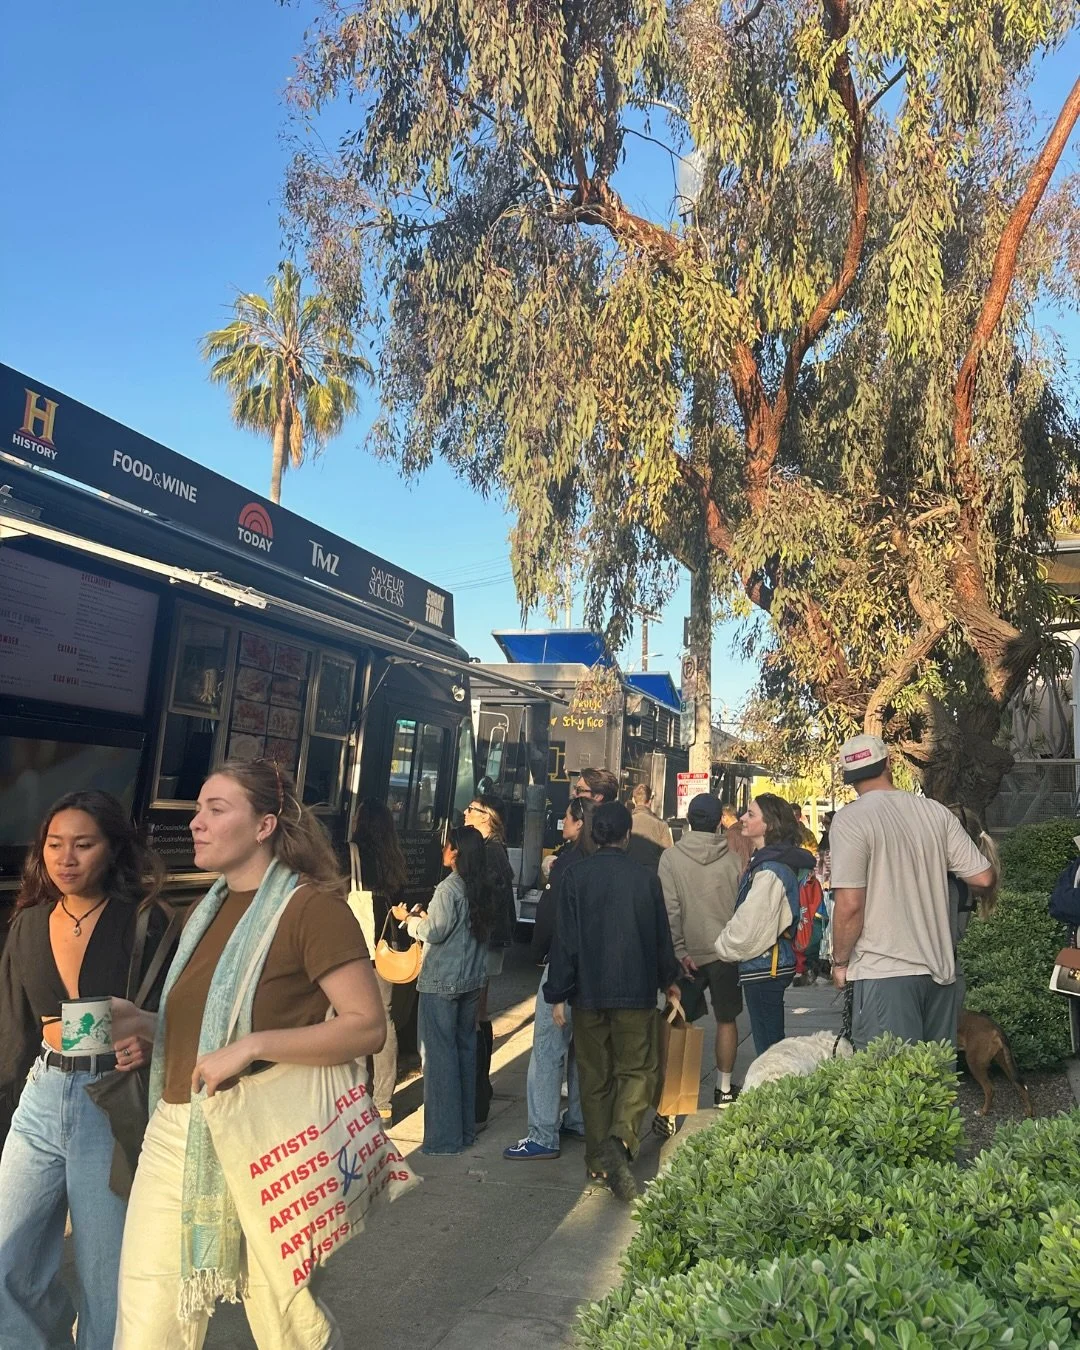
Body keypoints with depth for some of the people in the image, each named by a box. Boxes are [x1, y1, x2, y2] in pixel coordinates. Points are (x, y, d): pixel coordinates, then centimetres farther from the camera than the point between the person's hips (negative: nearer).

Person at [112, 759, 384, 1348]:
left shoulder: (312, 906, -13)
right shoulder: (206, 910, 12)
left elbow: (368, 1026, -17)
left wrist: (252, 1045, -25)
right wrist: (139, 1023, 3)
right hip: (176, 1134, 7)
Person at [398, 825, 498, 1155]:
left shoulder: (448, 888, -17)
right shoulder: (483, 889, 6)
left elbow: (433, 933, -16)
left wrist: (410, 920, 5)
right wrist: (427, 918, 18)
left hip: (442, 982, -8)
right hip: (472, 980, 8)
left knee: (439, 1054, 1)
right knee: (465, 1050, 15)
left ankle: (444, 1137, 7)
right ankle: (465, 1129, 25)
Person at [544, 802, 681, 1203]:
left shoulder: (576, 876, -6)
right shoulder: (645, 878, -3)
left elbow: (565, 938, -8)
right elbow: (661, 936, 7)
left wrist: (558, 994, 0)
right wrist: (669, 979, 23)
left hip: (588, 993, 1)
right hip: (636, 991, 0)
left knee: (594, 1077, 13)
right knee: (638, 1069, 9)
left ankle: (599, 1160, 20)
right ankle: (621, 1138, -14)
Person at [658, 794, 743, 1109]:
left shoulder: (671, 857, -8)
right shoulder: (732, 858, -6)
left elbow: (670, 909, -11)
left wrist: (679, 950, -8)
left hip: (689, 953, -1)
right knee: (726, 1021, 15)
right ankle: (724, 1089, 23)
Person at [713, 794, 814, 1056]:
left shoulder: (769, 870, -21)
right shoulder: (764, 861, 11)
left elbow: (748, 926, -21)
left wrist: (723, 947, -5)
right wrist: (727, 942, 12)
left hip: (763, 967, -10)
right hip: (771, 963, 10)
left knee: (767, 1044, -1)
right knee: (773, 1042, 18)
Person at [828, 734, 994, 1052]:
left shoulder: (851, 819, -11)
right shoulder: (935, 811, 3)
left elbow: (850, 905, -15)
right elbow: (983, 878, 4)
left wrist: (840, 961, -1)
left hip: (884, 972, -6)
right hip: (940, 967, 6)